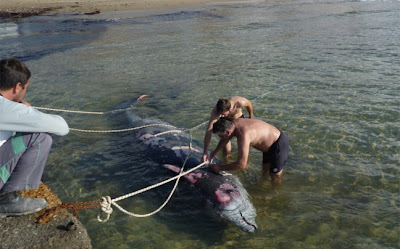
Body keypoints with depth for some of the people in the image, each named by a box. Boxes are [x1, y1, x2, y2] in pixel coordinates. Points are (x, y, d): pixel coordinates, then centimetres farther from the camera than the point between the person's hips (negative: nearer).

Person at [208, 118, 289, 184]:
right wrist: (215, 152, 15)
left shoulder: (243, 135, -38)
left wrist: (220, 168, -25)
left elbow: (241, 164, -36)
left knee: (275, 177, 7)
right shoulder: (234, 123, -10)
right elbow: (226, 138, 15)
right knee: (265, 171, 27)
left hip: (280, 144, -9)